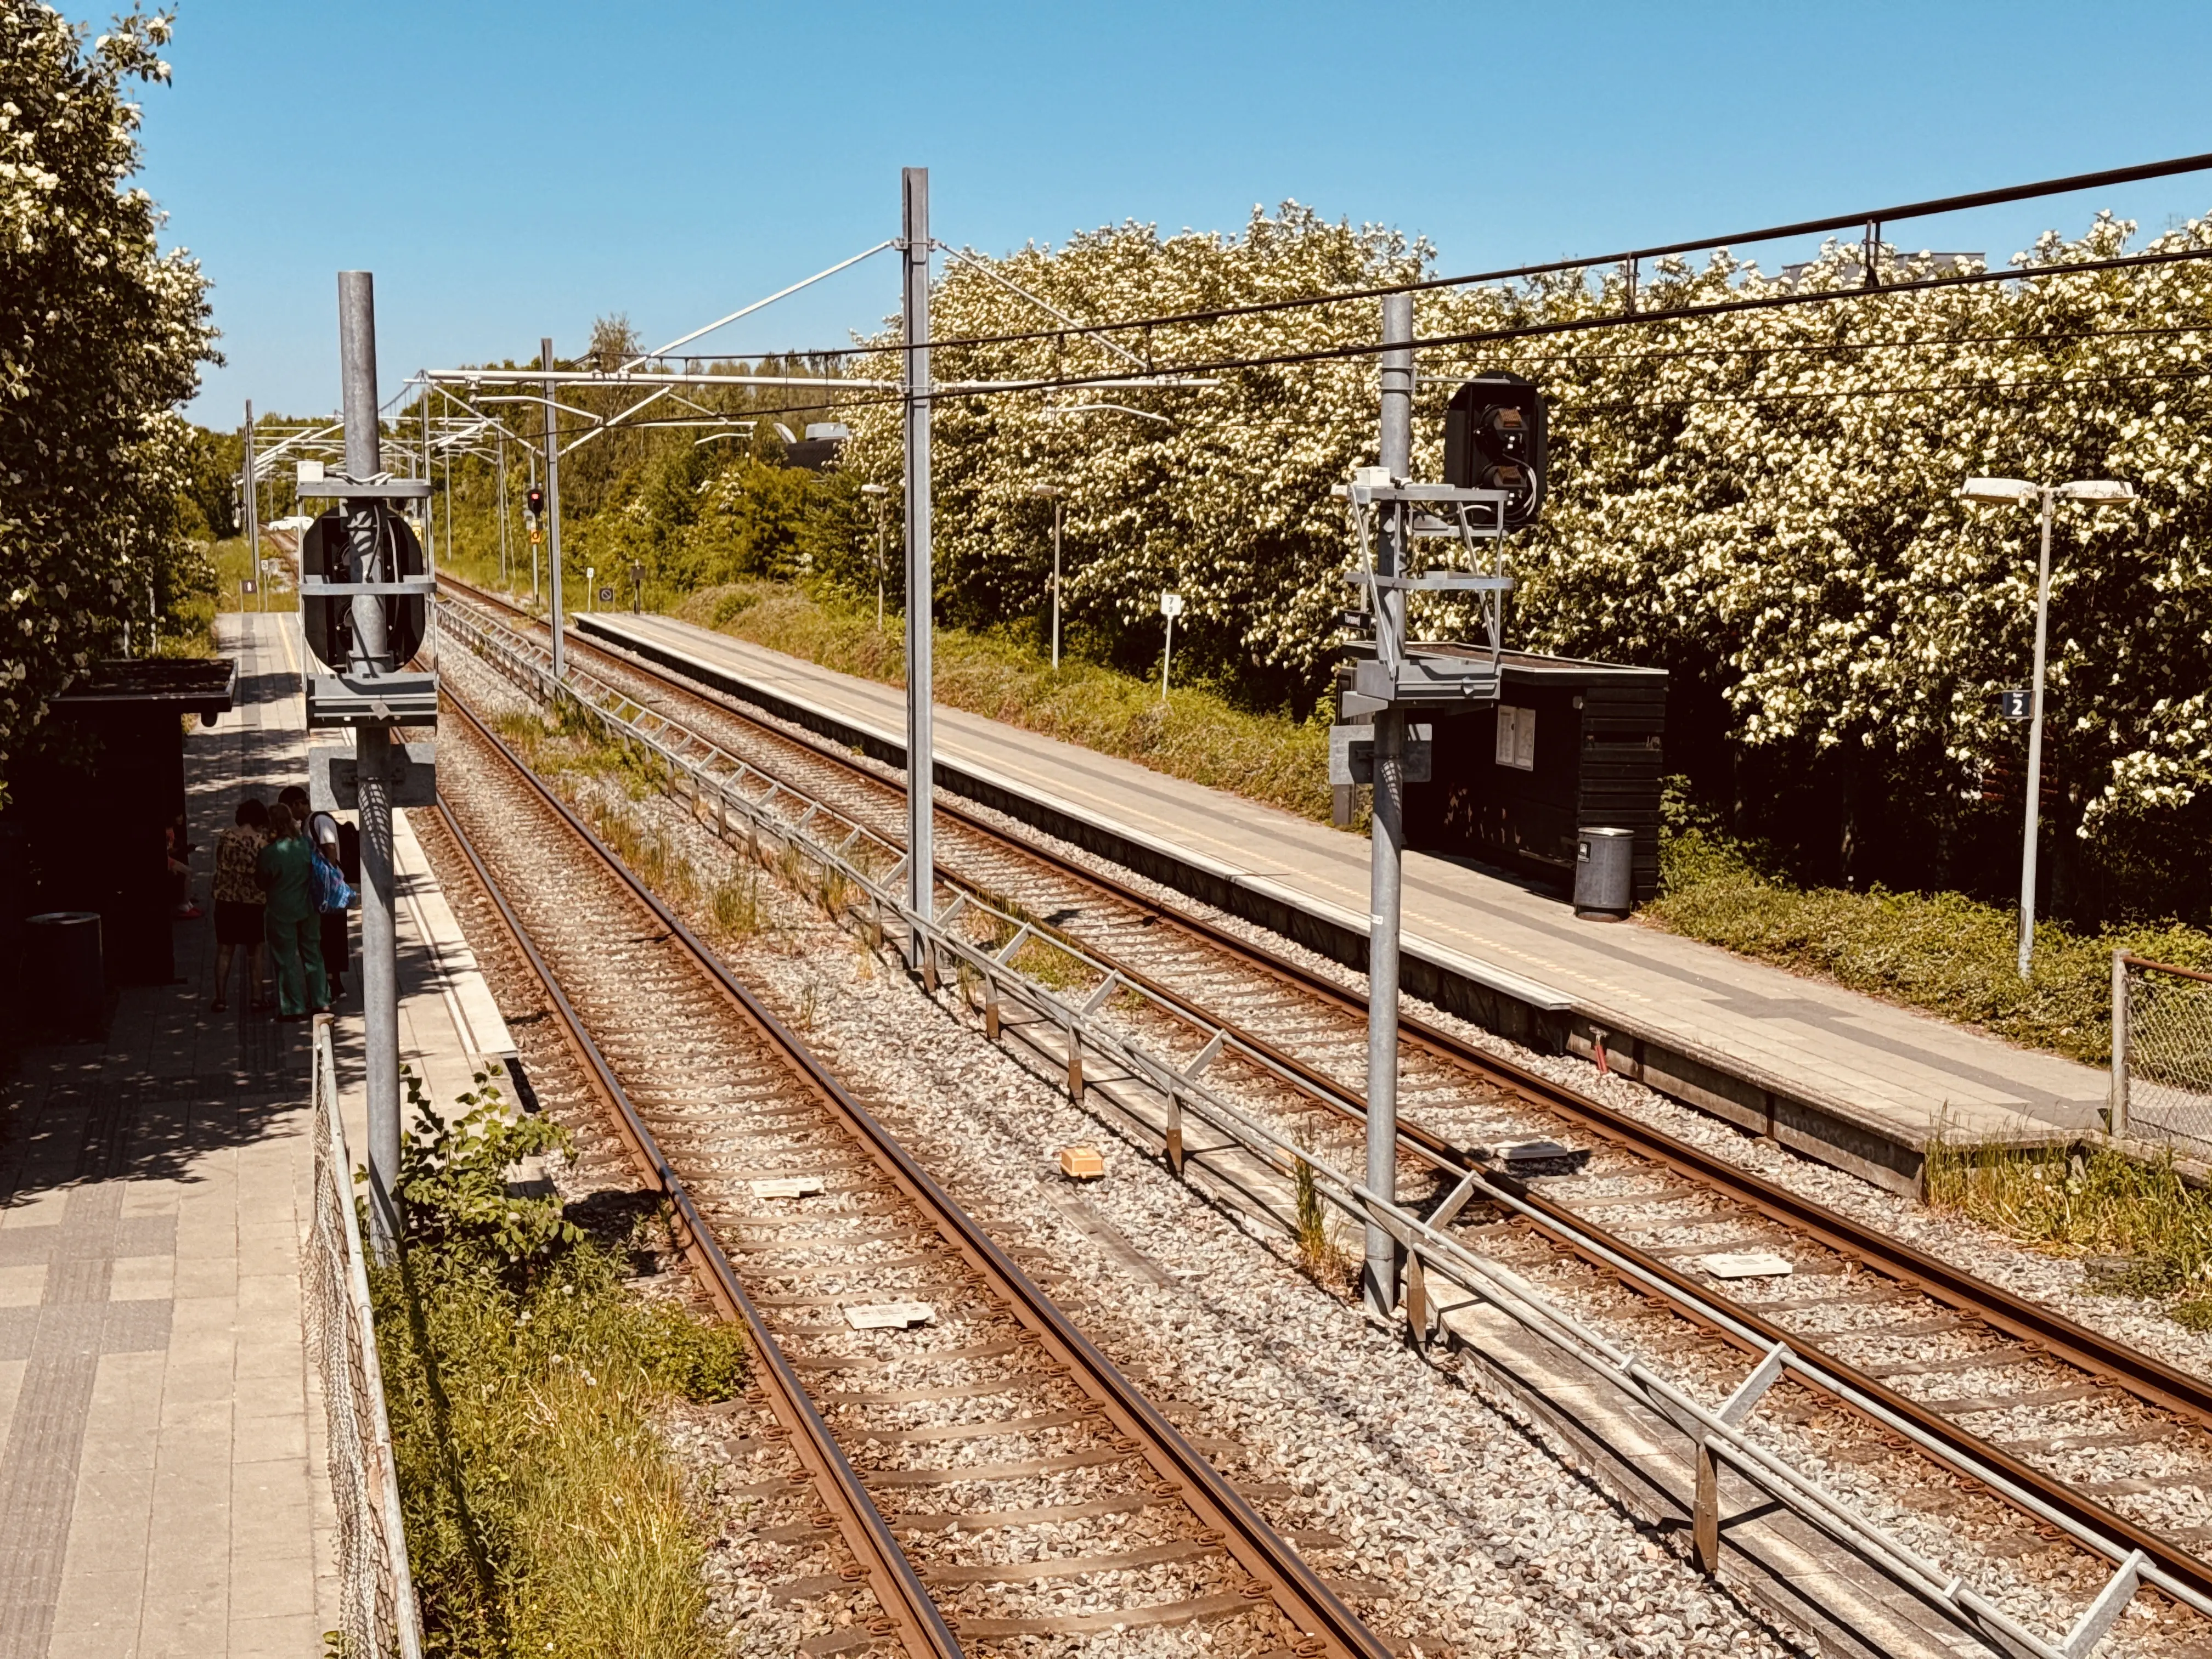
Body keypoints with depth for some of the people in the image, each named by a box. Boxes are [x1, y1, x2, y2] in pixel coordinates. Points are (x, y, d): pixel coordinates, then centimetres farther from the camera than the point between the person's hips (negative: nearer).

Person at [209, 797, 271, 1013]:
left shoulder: (225, 837, -2)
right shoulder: (260, 841, -12)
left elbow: (220, 867, 8)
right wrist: (269, 899, 4)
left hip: (226, 900, 3)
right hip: (253, 902, -3)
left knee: (224, 950, 11)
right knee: (255, 951, 12)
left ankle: (220, 998, 13)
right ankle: (257, 998, 14)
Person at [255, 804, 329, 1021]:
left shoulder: (269, 853, -20)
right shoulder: (306, 843, -8)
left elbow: (261, 883, -7)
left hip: (281, 912, -4)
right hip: (308, 907, 4)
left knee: (286, 959, 7)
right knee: (312, 953, 16)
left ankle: (294, 1007, 10)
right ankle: (321, 1002, 19)